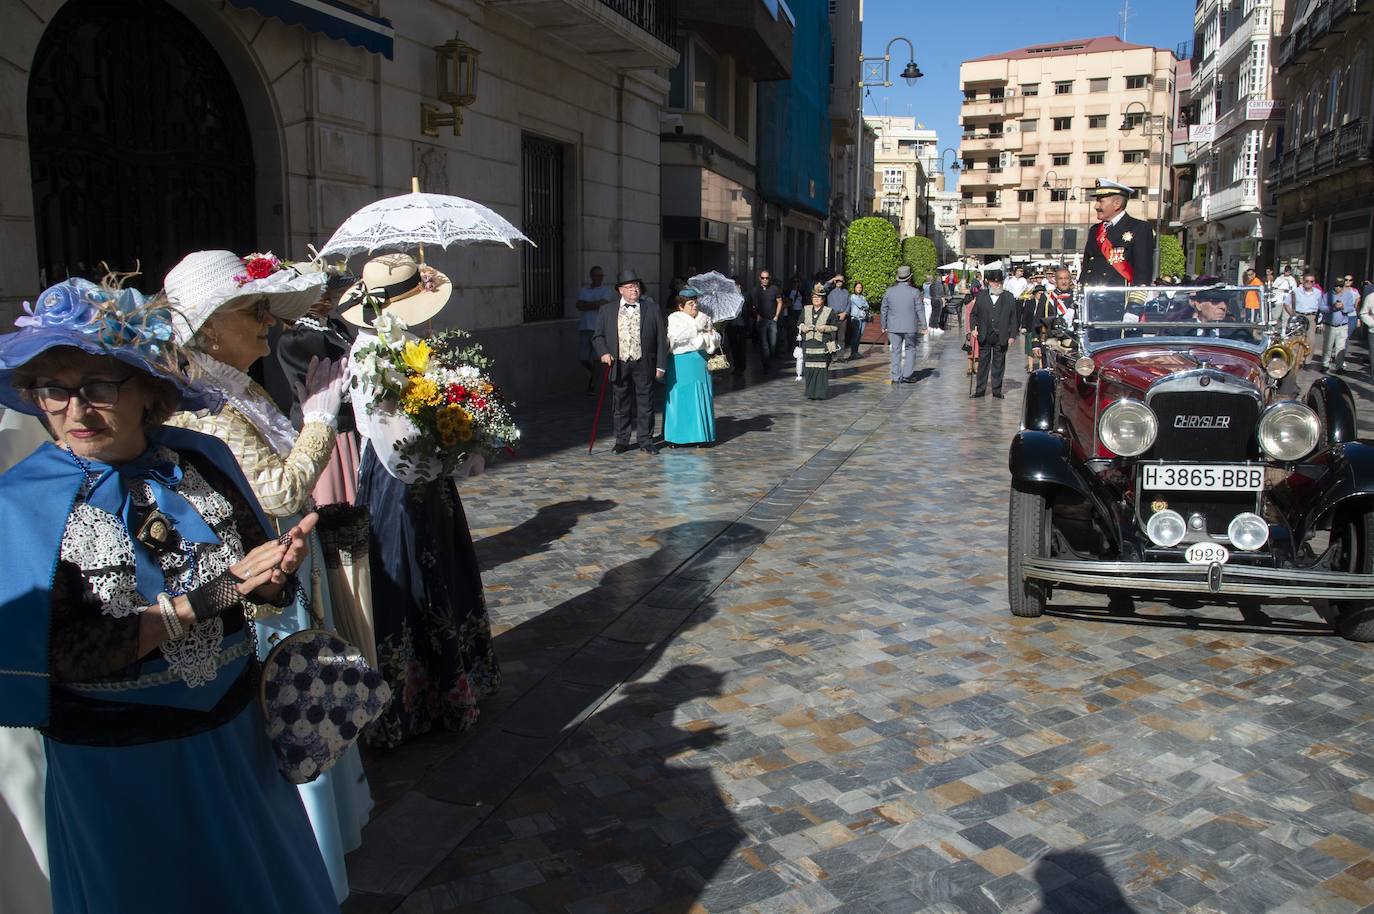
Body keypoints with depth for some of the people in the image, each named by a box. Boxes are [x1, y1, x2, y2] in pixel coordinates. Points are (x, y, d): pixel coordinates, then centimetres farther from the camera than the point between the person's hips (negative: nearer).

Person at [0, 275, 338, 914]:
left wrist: (272, 574, -23)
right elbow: (60, 656, -18)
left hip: (235, 734, 3)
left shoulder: (203, 460, -8)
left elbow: (263, 585, 1)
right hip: (114, 765, -3)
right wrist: (201, 602, -23)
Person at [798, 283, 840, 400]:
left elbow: (836, 327, 5)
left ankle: (821, 393, -1)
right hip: (808, 344, 3)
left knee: (822, 368, -7)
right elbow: (799, 324, 19)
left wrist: (825, 328, -12)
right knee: (809, 368, 0)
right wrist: (803, 327, -3)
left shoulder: (829, 312, 4)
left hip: (822, 345, -3)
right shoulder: (805, 310, 14)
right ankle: (811, 392, 10)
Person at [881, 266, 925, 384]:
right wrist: (923, 326, 1)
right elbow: (919, 310, -5)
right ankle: (907, 375, 7)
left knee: (895, 350, 6)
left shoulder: (889, 291, 1)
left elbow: (883, 310, 6)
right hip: (910, 327, -2)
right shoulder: (914, 292, -6)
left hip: (893, 327, 2)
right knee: (910, 349, 12)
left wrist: (884, 325, 15)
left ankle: (895, 377, 5)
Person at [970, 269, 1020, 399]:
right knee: (983, 363, 5)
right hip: (984, 336, 1)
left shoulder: (1009, 297, 3)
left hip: (1001, 338, -1)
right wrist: (974, 328, -5)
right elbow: (974, 314, 10)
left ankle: (997, 391, 14)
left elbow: (1014, 318, 4)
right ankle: (980, 390, 11)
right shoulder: (981, 296, 6)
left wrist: (1012, 335, -1)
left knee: (998, 364, 6)